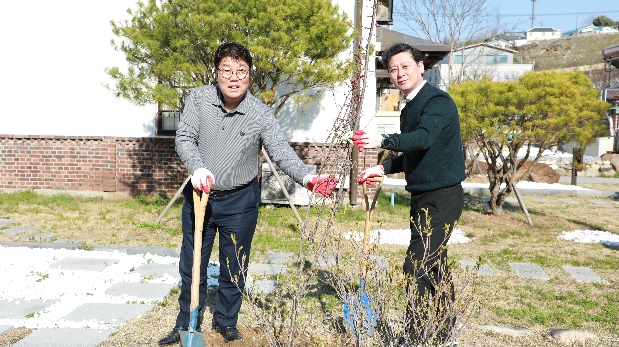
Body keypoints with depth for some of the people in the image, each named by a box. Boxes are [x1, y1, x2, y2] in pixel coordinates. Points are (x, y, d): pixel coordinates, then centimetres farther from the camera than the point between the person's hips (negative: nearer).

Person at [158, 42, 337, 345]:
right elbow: (184, 138, -12)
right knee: (191, 264, 15)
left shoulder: (260, 114, -13)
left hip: (240, 201, -1)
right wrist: (197, 168, -30)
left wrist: (307, 178, -36)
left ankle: (226, 321, 36)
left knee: (234, 267, 13)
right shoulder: (199, 99, -9)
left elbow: (281, 152, -18)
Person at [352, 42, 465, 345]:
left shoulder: (438, 101, -15)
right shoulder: (409, 108, 13)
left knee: (416, 267, -14)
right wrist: (384, 168, 10)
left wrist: (384, 141, -47)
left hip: (442, 197, -9)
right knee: (434, 264, 17)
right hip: (422, 196, 10)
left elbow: (424, 138, -34)